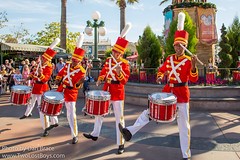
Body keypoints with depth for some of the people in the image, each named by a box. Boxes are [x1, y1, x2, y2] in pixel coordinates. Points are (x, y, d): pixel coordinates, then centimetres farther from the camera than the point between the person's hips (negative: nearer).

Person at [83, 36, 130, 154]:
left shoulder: (125, 63, -10)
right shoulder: (108, 60, 6)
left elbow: (124, 81, -17)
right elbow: (103, 72, 18)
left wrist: (119, 72, -34)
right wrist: (100, 80, -1)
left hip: (118, 93, -6)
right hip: (106, 90, 6)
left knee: (119, 118, -1)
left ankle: (121, 144, 10)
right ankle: (95, 134, 37)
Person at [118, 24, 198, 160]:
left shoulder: (188, 61, -8)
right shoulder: (169, 58, 6)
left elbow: (194, 79, -18)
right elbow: (162, 70, 21)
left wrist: (193, 66, -34)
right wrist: (159, 77, 1)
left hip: (182, 94, -4)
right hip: (167, 90, 5)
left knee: (184, 125, 2)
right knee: (149, 110, 0)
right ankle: (130, 132, 5)